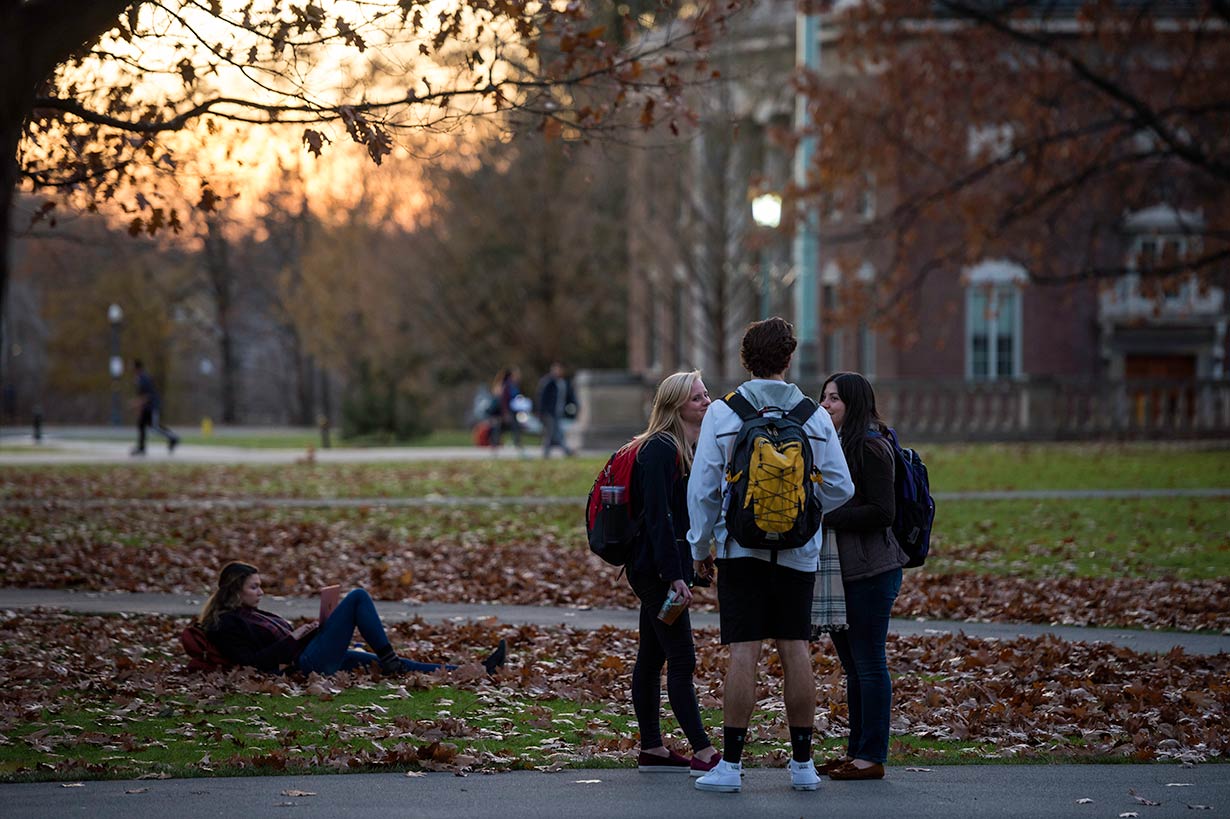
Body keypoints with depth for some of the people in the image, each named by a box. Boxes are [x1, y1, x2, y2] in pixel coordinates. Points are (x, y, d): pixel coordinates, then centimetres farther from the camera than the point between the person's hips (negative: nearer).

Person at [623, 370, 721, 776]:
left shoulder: (684, 447, 16)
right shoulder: (661, 449, -15)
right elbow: (657, 515, -20)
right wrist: (673, 575, -23)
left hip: (655, 569, 10)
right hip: (658, 566, -10)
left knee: (652, 657, 12)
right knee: (682, 659, -9)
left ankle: (651, 749, 17)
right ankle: (703, 752, -9)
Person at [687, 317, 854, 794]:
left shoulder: (722, 414, -4)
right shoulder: (815, 418, 0)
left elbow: (702, 488, -2)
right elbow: (840, 488, 2)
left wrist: (700, 547, 8)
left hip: (740, 549, -1)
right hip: (798, 552, 2)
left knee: (744, 652, -3)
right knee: (795, 649, 7)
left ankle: (731, 764, -3)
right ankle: (802, 763, 10)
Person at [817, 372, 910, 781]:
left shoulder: (871, 447, -12)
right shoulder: (833, 444, 18)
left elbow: (882, 512, -18)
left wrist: (826, 517, -17)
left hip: (870, 573, -10)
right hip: (840, 571, 10)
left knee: (869, 664, -6)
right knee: (853, 665, 13)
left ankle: (872, 757, -3)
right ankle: (856, 750, 19)